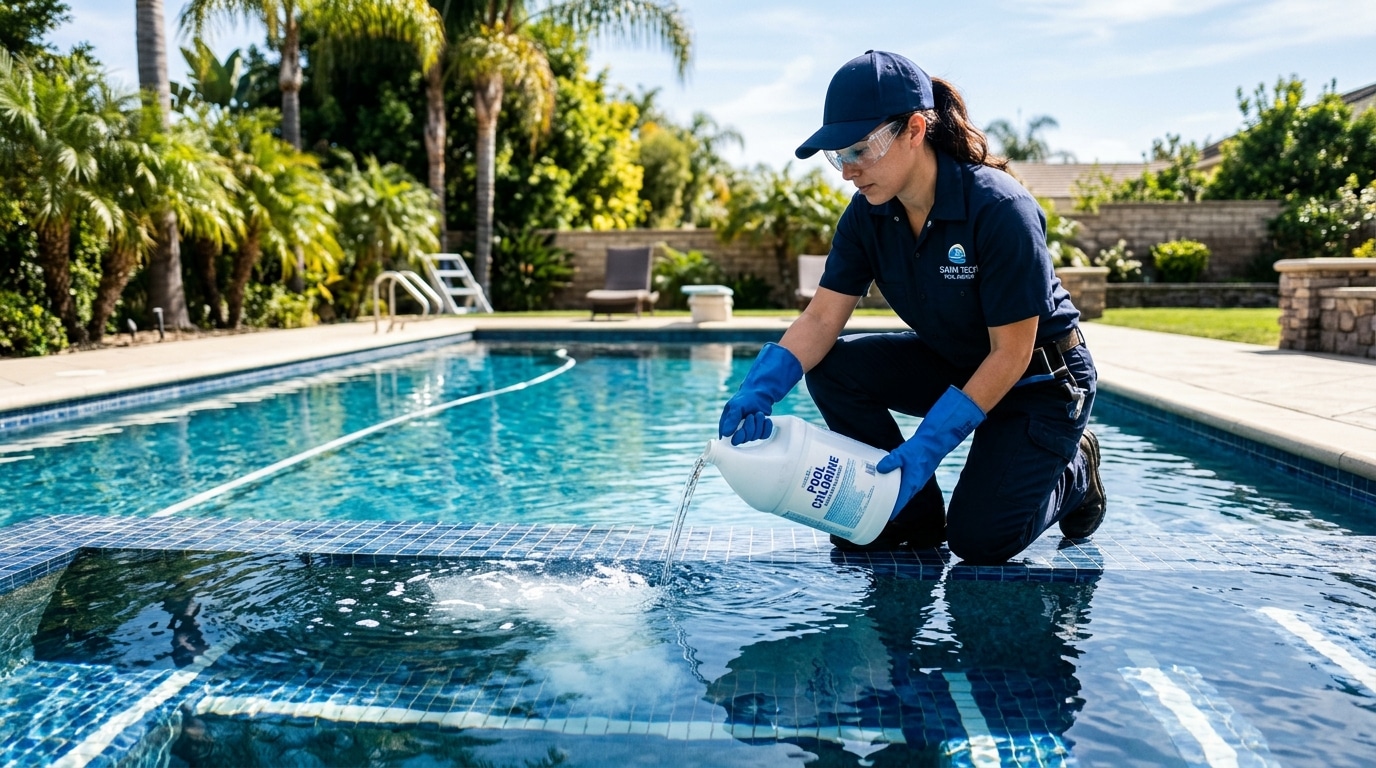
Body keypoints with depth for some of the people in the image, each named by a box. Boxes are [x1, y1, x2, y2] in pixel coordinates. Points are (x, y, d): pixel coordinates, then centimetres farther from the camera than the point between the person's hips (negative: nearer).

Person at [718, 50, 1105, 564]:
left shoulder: (1000, 210, -30)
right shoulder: (868, 214, -12)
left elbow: (1011, 354, -27)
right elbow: (821, 318, -13)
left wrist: (927, 446, -31)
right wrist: (761, 388, -31)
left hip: (1040, 381, -6)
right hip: (952, 363, 6)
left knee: (978, 540, -14)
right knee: (832, 367, -17)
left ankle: (1072, 472, 18)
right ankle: (912, 517, 1)